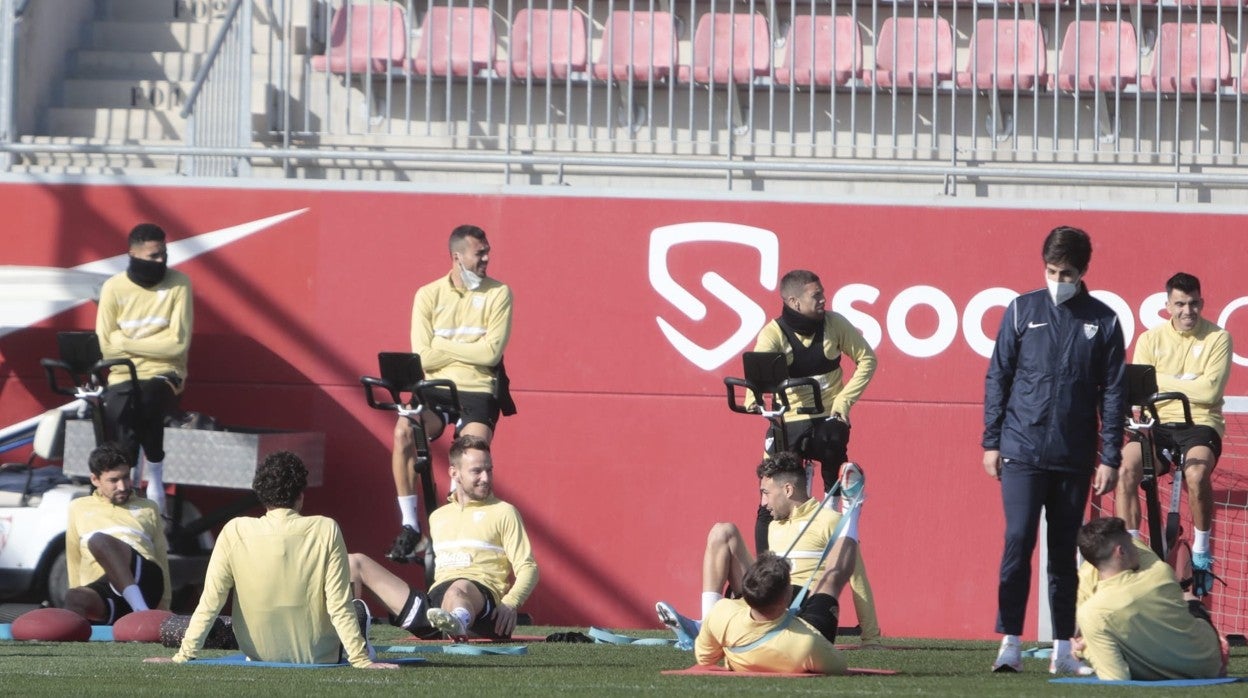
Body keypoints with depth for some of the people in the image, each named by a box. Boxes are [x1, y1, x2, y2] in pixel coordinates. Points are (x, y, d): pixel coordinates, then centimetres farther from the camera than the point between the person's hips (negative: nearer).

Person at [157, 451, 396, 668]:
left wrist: (184, 655, -5)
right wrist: (360, 660, -10)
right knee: (358, 609, 32)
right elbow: (339, 605, -17)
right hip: (317, 656, -1)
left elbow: (210, 603, -12)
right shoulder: (325, 531, -18)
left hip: (259, 655, 2)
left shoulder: (235, 532, -15)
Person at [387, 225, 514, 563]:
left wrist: (444, 347, -7)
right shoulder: (429, 295, 4)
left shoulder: (498, 294, 1)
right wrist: (469, 349, -6)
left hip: (478, 391, -1)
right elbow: (423, 358, -5)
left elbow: (491, 352, -11)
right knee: (404, 431, -29)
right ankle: (410, 527, -22)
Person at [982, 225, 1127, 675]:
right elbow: (997, 378, 5)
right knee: (1018, 542, -9)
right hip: (1022, 450, -1)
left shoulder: (1102, 322, 4)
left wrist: (1110, 458, 1)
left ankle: (1062, 650, 12)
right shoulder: (1022, 311, 2)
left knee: (1064, 552, 7)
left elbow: (1113, 394, 5)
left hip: (1074, 458, 1)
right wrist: (991, 442, 1)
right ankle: (1010, 642, -8)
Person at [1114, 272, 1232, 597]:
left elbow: (1210, 391, -11)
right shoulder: (1150, 340, 9)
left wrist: (1164, 381, -7)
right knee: (1125, 468, -29)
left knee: (1196, 472, -37)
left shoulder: (1218, 338, 1)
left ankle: (1201, 555, -18)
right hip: (1158, 423, 3)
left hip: (1200, 424, -3)